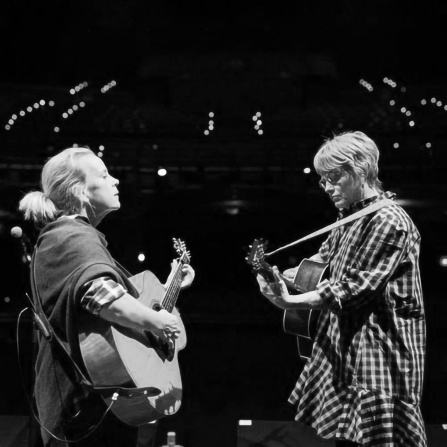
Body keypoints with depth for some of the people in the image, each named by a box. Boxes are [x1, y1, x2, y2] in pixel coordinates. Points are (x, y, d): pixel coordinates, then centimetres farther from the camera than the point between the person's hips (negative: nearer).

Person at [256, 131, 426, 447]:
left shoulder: (390, 222, -17)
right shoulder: (350, 214, 11)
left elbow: (356, 287, -22)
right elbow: (328, 256, 23)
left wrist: (291, 302, -27)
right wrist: (287, 275, 4)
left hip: (379, 351, -8)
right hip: (343, 342, 9)